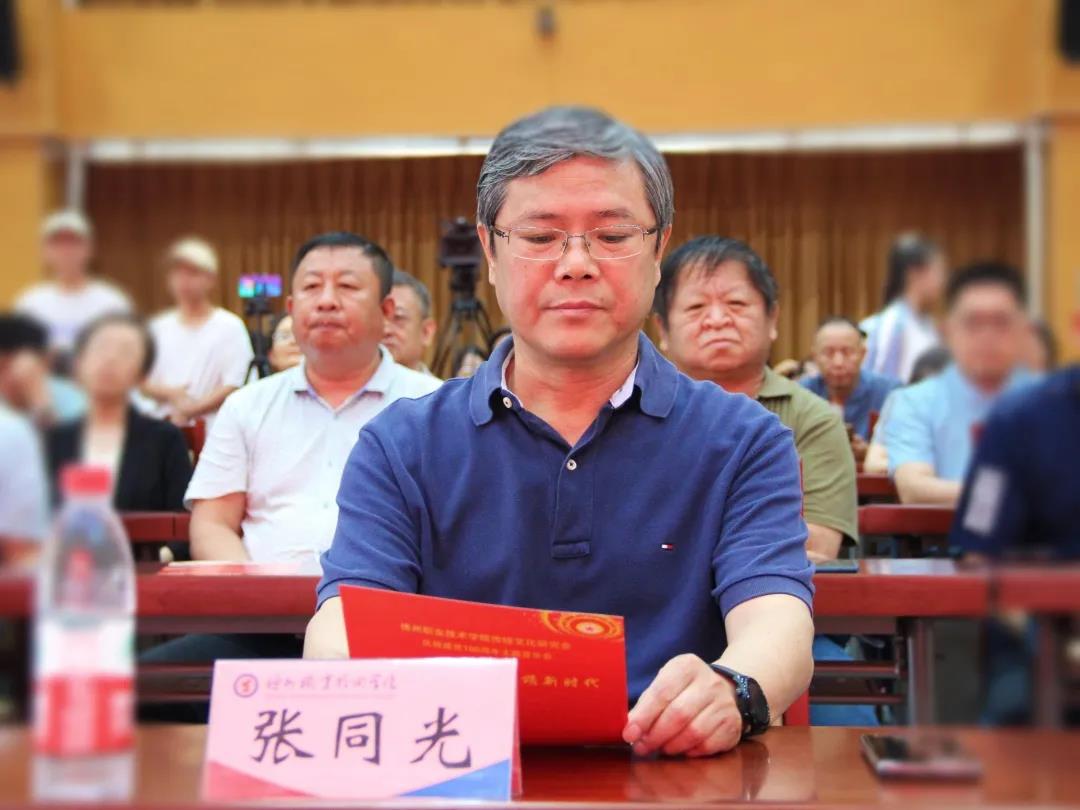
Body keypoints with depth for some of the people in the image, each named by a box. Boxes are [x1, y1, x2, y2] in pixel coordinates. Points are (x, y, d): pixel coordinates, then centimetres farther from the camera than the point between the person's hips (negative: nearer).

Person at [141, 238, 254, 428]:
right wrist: (169, 393, -8)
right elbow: (144, 382, 13)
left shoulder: (230, 327, -2)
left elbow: (234, 387, -8)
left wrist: (189, 411, -12)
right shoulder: (159, 327, 13)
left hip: (210, 432, -4)